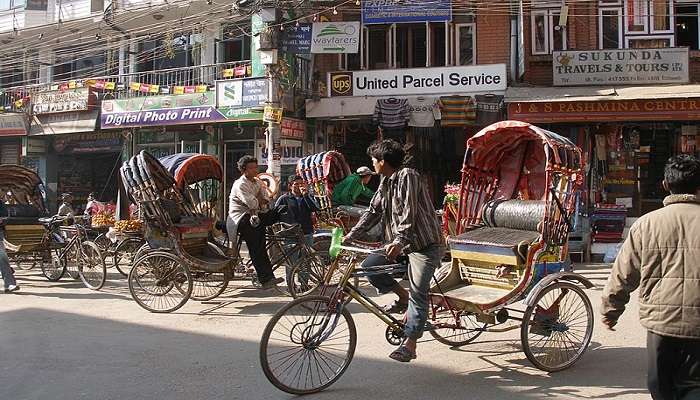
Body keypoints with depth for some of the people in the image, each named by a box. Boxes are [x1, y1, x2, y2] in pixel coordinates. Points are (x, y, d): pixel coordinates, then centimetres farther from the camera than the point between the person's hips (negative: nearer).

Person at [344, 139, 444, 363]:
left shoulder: (407, 176, -14)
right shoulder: (385, 183, 12)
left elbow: (409, 213, -25)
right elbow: (373, 212, 14)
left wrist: (399, 241, -36)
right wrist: (350, 235, 7)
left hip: (425, 244, -9)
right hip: (401, 244, 9)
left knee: (418, 293, -12)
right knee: (369, 265, -4)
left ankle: (409, 344, -10)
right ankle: (403, 296, 12)